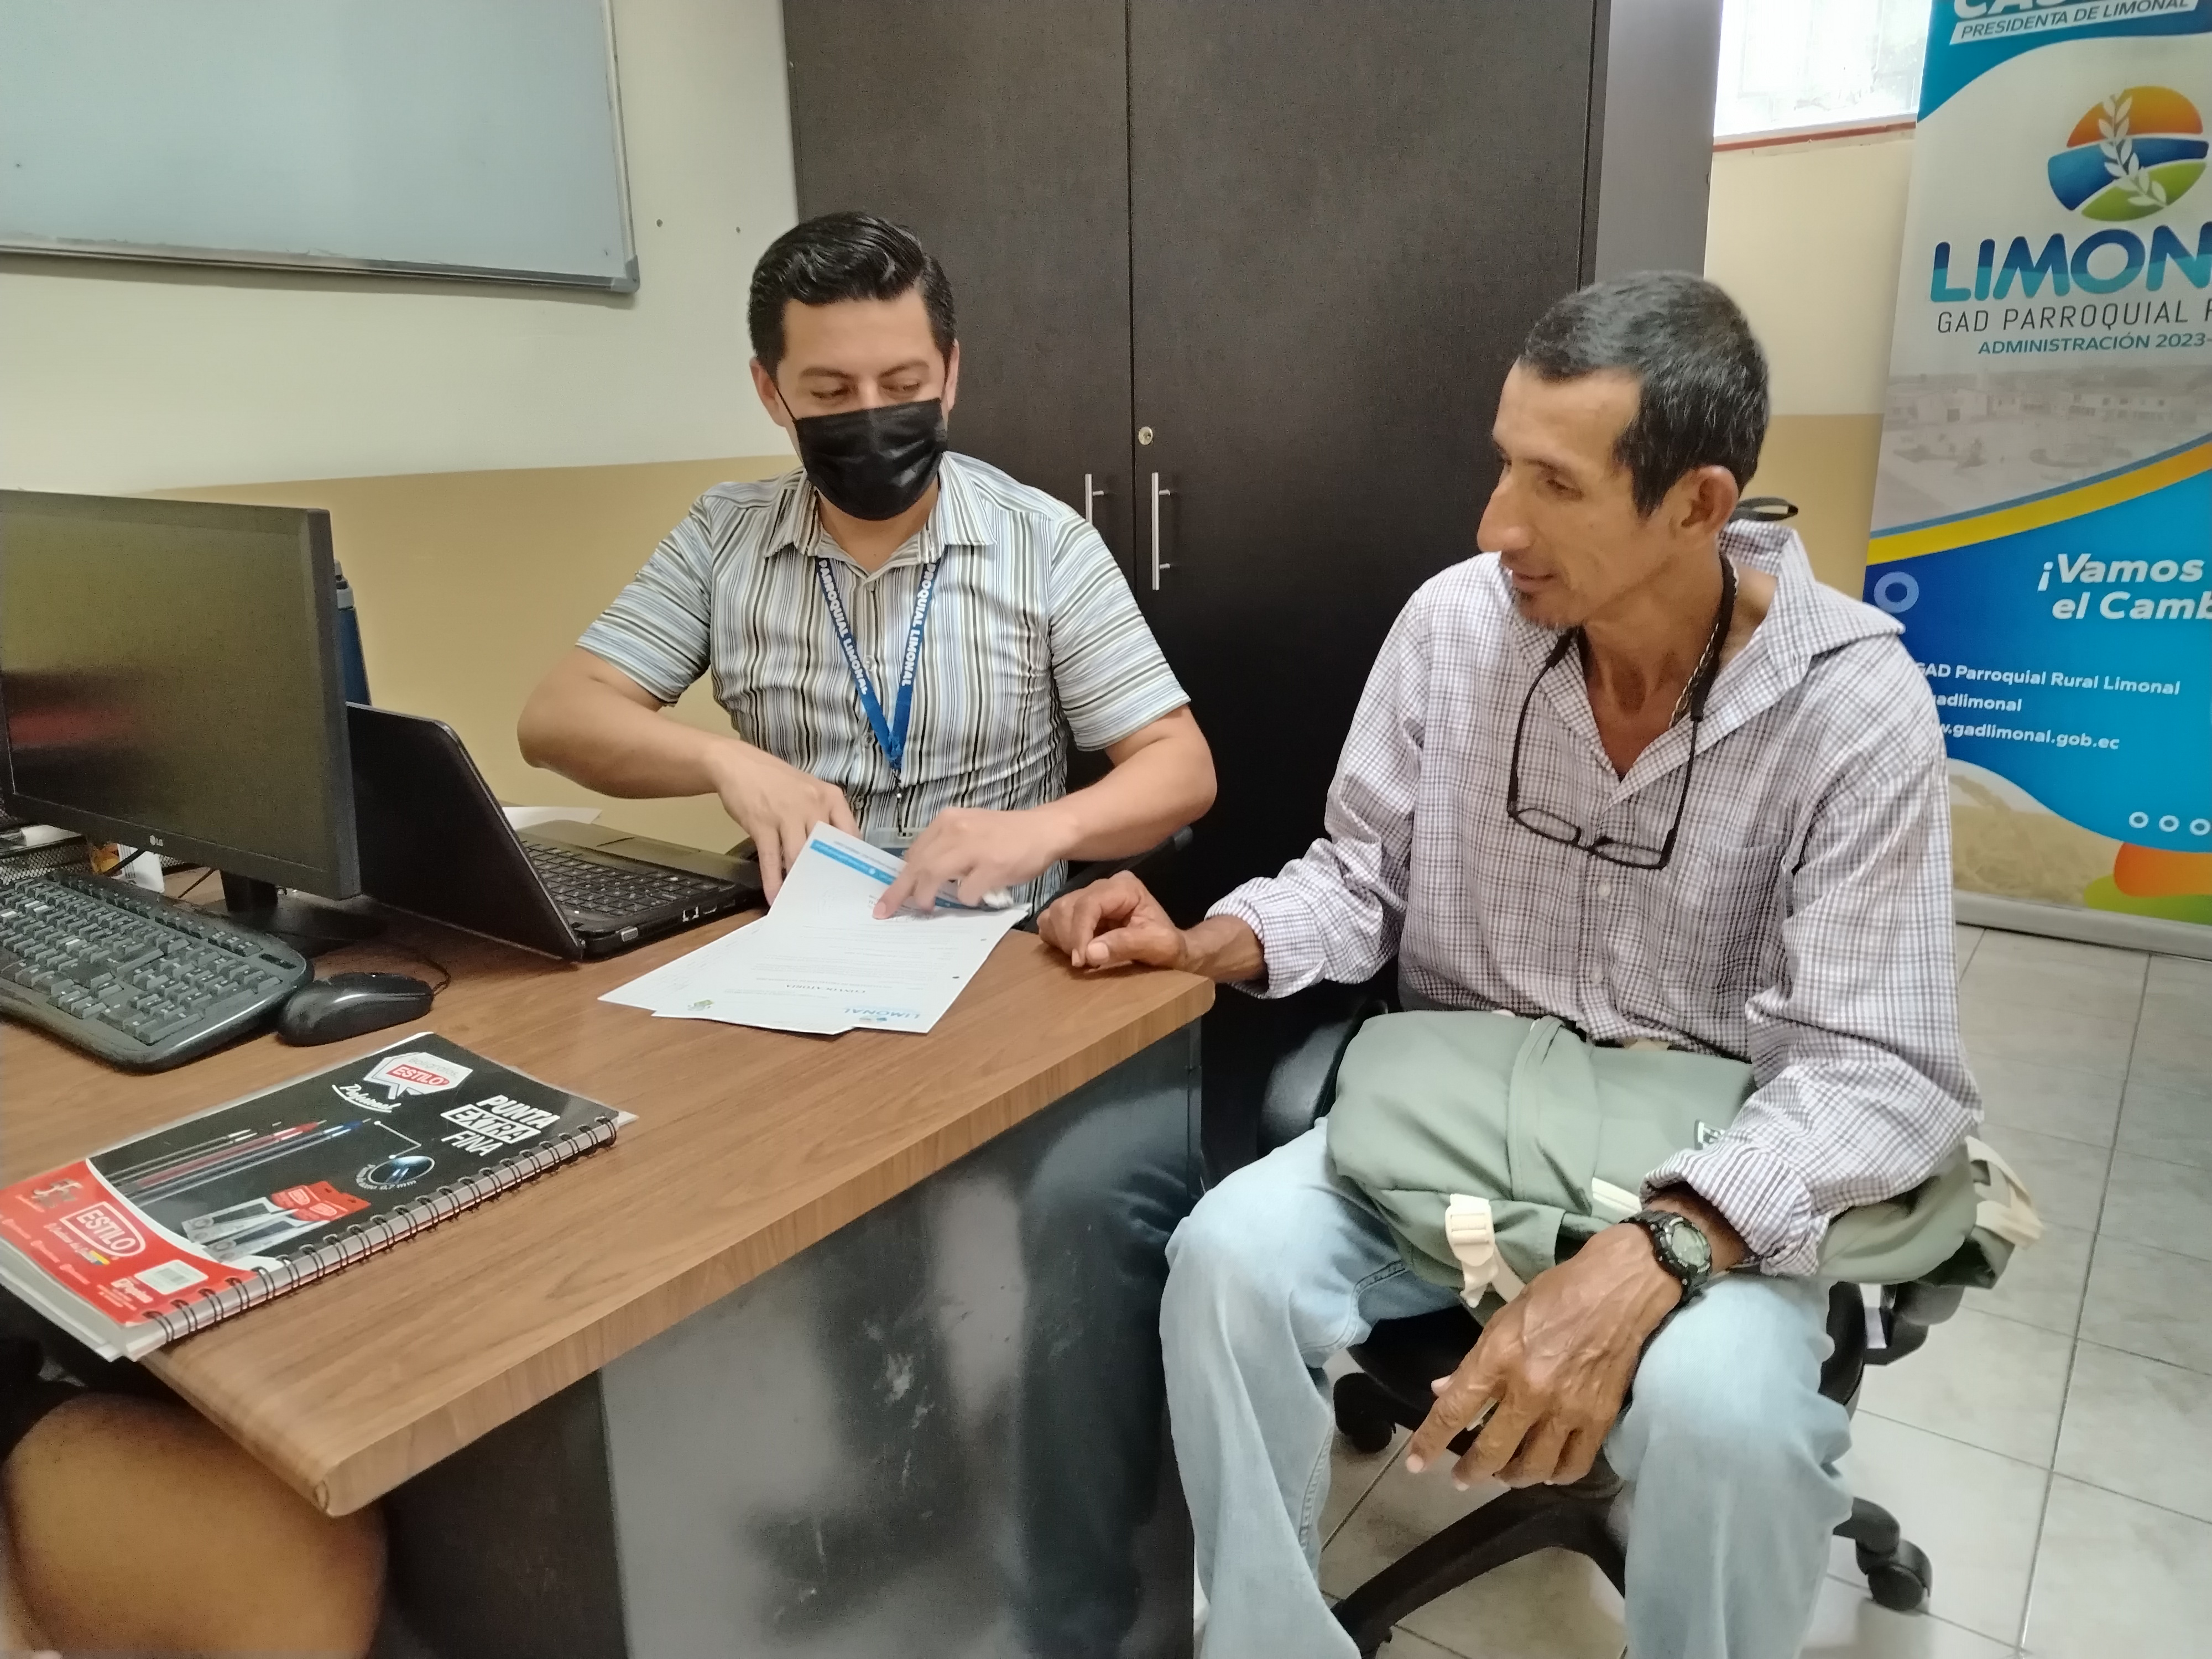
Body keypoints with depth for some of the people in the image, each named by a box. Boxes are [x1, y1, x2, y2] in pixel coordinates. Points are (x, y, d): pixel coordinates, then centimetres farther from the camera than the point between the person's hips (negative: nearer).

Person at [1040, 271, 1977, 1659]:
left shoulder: (1857, 705, -16)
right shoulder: (1454, 622, -7)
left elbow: (1878, 1073, -19)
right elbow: (1363, 879, 5)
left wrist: (1656, 1256, -36)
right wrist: (1209, 942, -16)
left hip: (1702, 1181, -2)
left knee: (1718, 1404, -33)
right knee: (1231, 1257, -24)